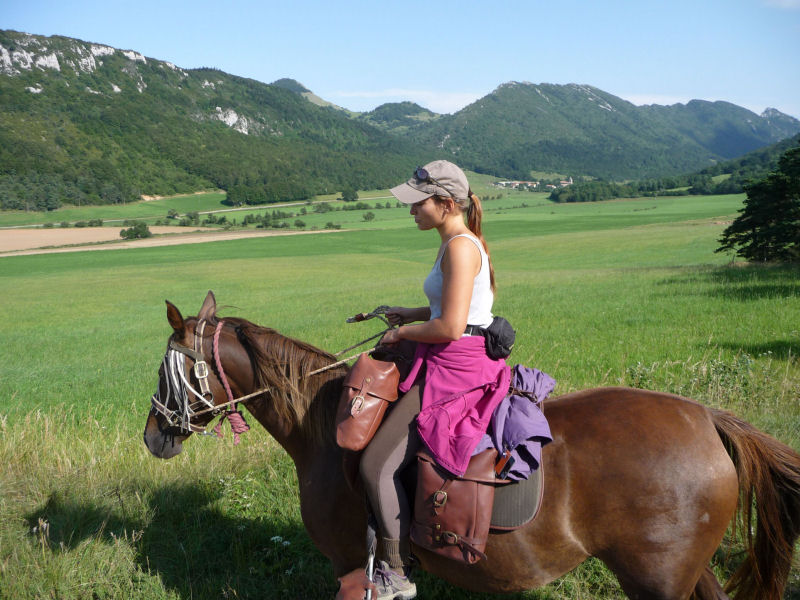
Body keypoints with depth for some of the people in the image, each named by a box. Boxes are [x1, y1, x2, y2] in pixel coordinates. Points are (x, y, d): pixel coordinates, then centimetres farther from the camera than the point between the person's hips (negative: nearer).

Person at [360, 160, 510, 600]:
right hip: (462, 362, 11)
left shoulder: (460, 247, -19)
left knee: (376, 464, -9)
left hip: (454, 370, -11)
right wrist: (410, 313, 15)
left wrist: (403, 333, -10)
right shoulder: (464, 242, 13)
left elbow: (450, 327, -25)